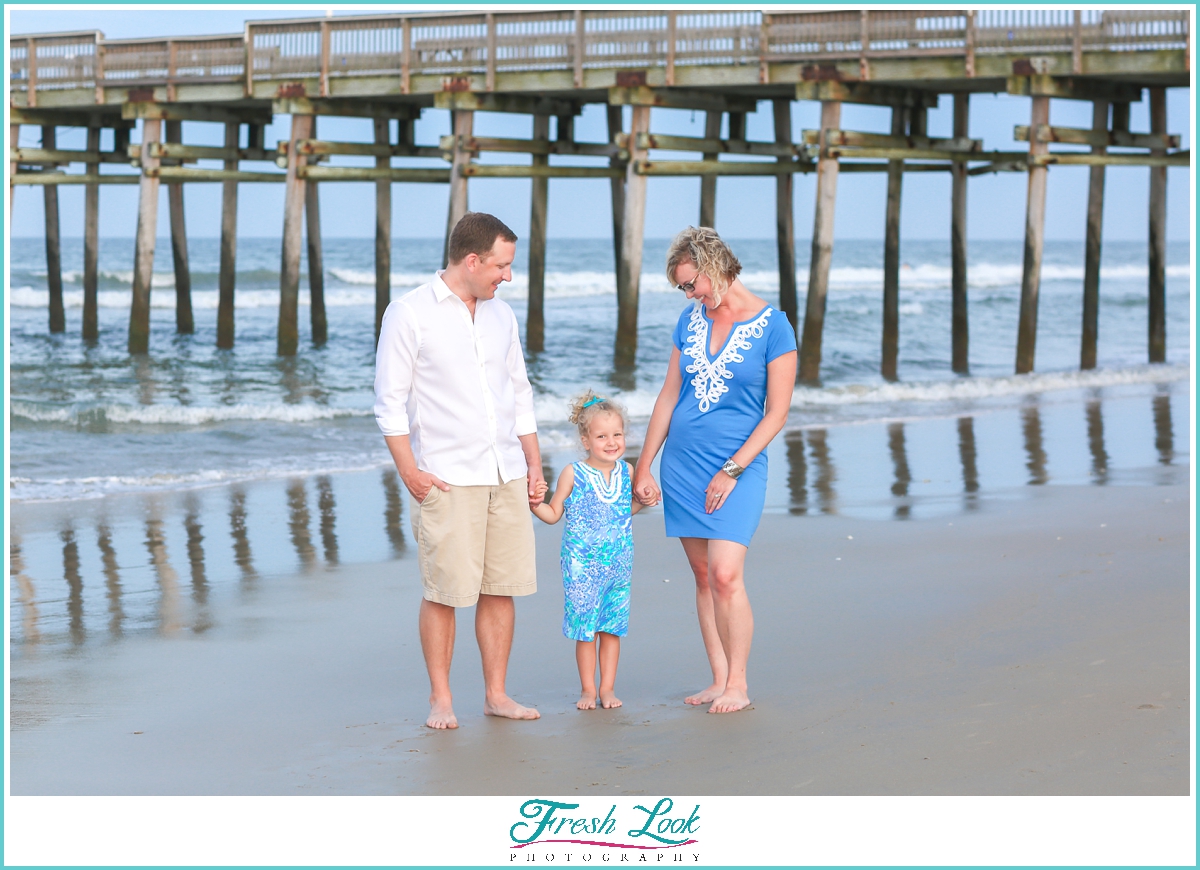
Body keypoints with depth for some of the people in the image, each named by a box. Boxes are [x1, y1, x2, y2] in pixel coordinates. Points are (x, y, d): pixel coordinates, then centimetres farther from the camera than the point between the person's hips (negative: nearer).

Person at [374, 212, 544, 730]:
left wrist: (534, 464, 14)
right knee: (443, 591, -4)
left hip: (507, 475, 6)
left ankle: (496, 694, 13)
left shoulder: (501, 315, 14)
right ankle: (440, 699, 6)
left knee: (501, 588, 5)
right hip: (447, 479, -6)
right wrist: (410, 473, -11)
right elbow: (390, 401, -5)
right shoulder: (409, 314, -5)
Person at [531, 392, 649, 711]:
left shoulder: (626, 472, 3)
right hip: (582, 567, -3)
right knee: (585, 629, 2)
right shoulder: (573, 475, -9)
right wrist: (534, 503, -18)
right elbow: (554, 514, 0)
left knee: (612, 627, 8)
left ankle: (607, 688, 17)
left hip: (618, 565, 3)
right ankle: (588, 689, 13)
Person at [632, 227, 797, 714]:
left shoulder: (772, 327, -8)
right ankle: (719, 679, 11)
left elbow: (777, 412, -8)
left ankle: (737, 684, -3)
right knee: (703, 576, 6)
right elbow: (669, 395, 13)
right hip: (681, 463, 5)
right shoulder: (690, 320, 9)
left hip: (738, 465, -5)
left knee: (725, 575, -14)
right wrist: (643, 467, 9)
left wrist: (732, 470, -13)